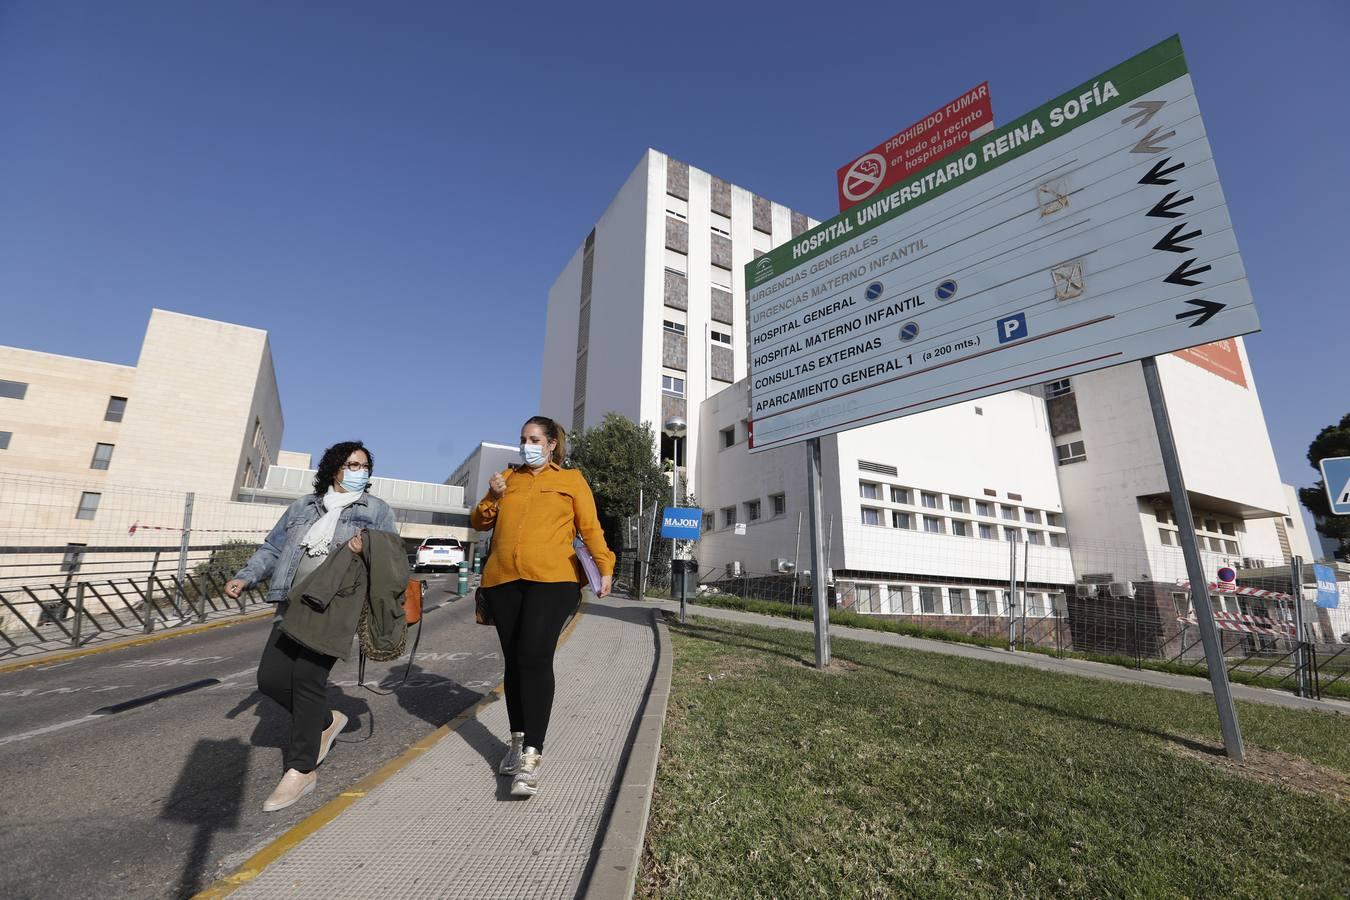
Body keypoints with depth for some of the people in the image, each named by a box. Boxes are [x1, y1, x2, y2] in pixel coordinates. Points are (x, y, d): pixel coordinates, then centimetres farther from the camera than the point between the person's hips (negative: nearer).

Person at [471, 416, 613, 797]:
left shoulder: (571, 480, 11)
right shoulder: (508, 477, 21)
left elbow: (590, 527, 6)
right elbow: (479, 522, 20)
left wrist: (605, 566, -8)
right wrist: (491, 497, 0)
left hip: (552, 580, -4)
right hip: (503, 580, 4)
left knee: (535, 658, -14)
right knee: (513, 660, 11)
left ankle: (532, 756, -8)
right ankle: (518, 741, 27)